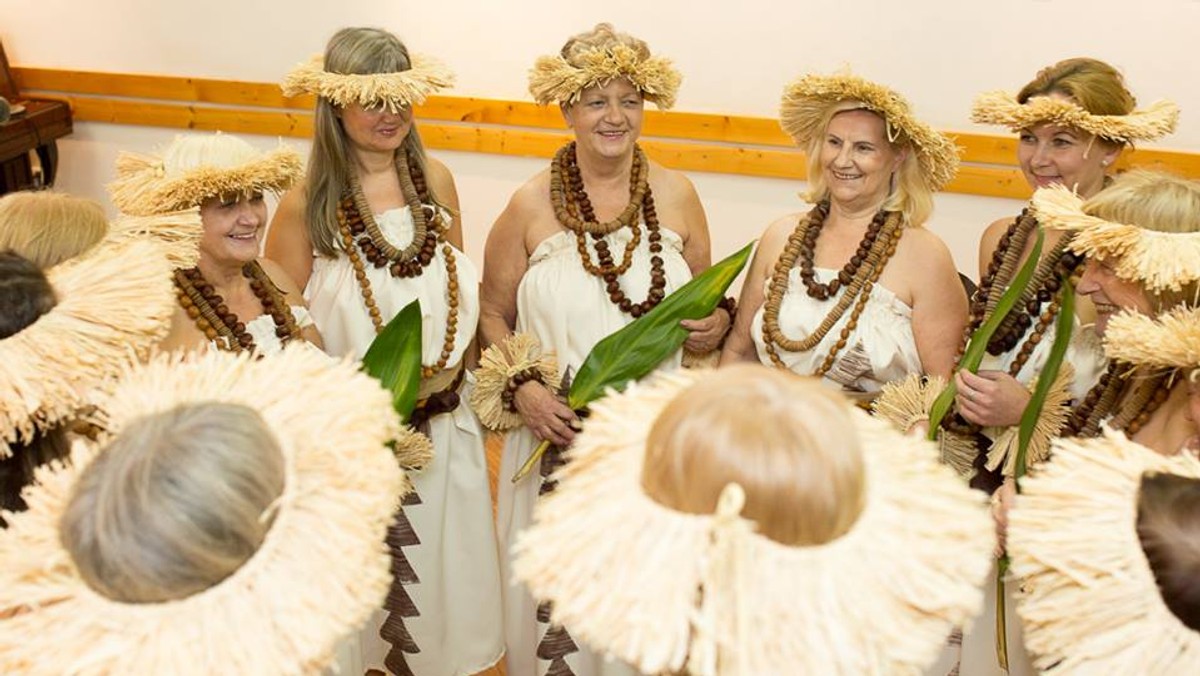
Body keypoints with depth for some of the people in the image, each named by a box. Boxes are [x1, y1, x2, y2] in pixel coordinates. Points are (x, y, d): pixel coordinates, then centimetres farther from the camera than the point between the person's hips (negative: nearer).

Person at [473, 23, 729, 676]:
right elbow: (492, 315, 2)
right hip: (559, 438, -1)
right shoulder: (530, 205, -6)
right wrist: (521, 387, -13)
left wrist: (715, 324, -9)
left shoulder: (676, 194, 0)